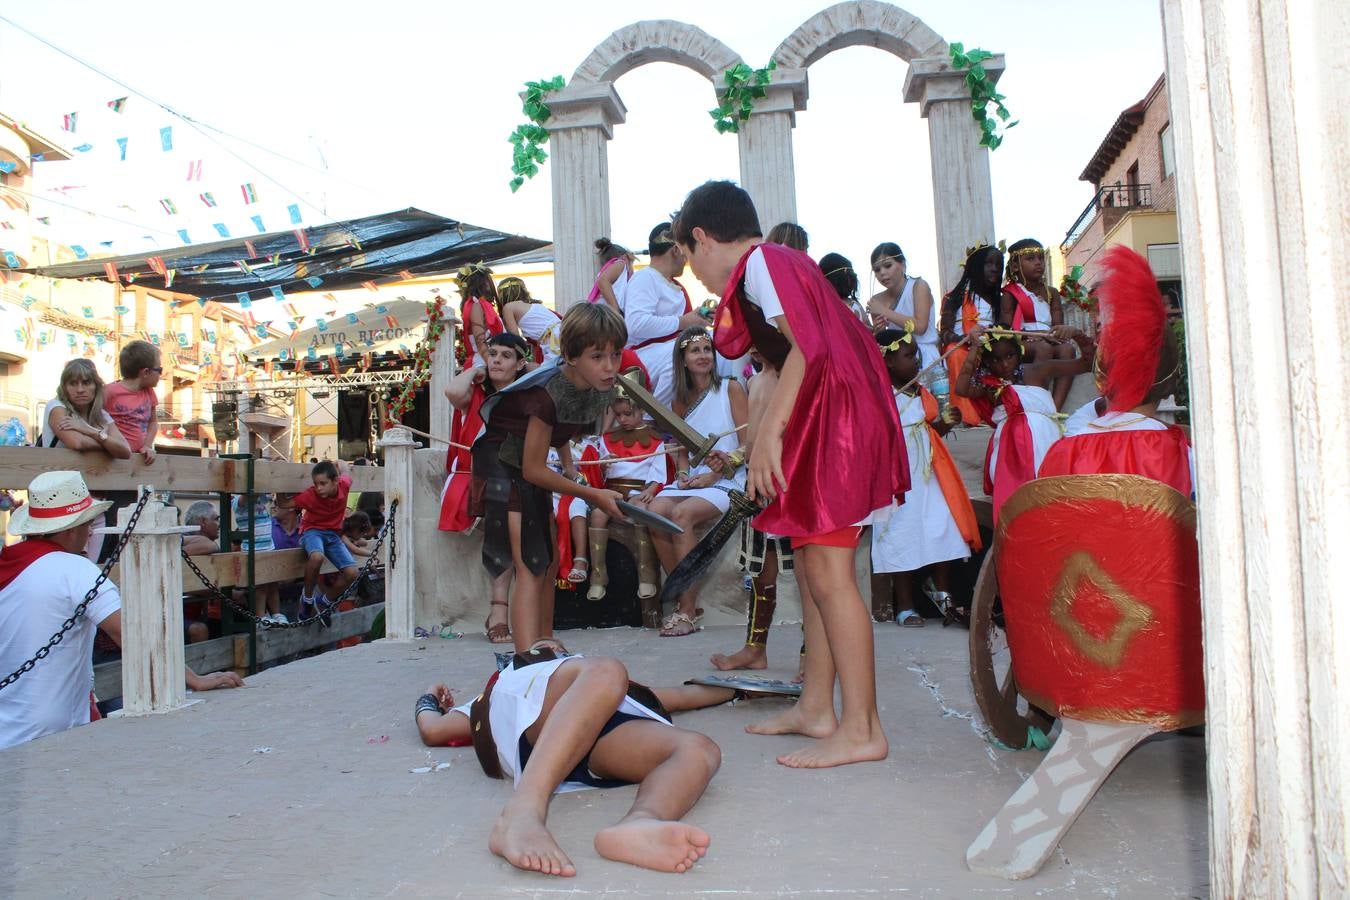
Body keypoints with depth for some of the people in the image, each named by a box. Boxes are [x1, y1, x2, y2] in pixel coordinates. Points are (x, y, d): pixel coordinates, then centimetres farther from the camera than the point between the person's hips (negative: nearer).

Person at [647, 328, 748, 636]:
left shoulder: (731, 388, 1)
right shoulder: (681, 400, 16)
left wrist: (717, 472, -17)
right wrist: (684, 474, -3)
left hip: (725, 481, -5)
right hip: (691, 480, 5)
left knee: (681, 514, -32)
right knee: (654, 512, -25)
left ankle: (688, 611, -25)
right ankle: (683, 599, -14)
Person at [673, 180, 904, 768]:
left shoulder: (760, 261, -7)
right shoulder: (780, 262, 22)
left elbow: (807, 346, -21)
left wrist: (769, 432, -22)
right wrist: (767, 435, 23)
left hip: (835, 421, -10)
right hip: (821, 424, 10)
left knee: (828, 571, -10)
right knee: (811, 567, 11)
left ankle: (861, 729, -5)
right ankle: (816, 708, 19)